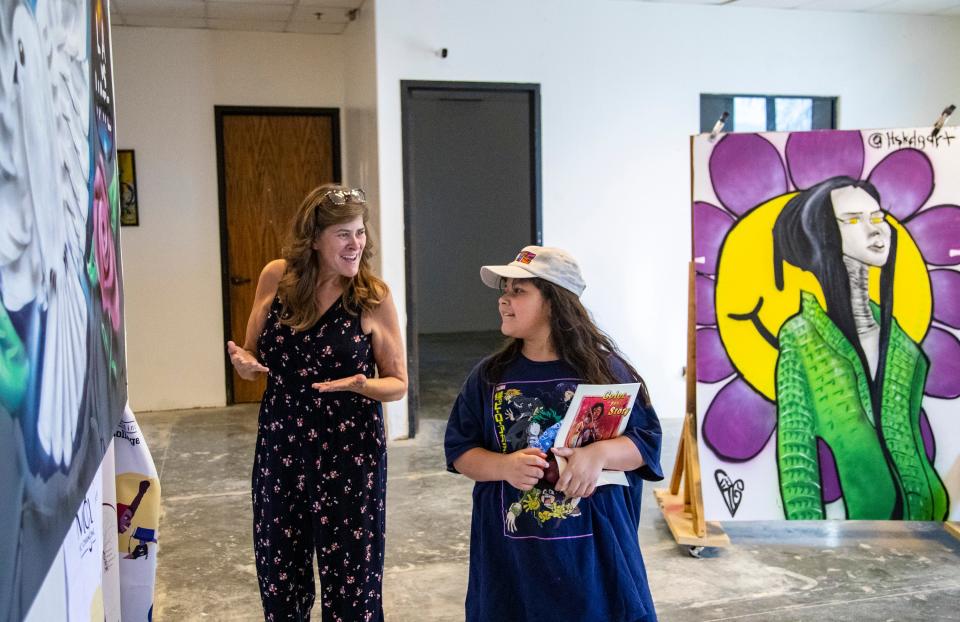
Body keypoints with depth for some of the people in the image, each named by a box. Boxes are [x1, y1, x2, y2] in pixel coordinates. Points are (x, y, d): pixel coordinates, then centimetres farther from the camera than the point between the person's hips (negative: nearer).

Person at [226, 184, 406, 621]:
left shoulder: (374, 296, -9)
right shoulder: (276, 278, -2)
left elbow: (398, 383, -2)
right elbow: (253, 354, 10)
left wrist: (361, 384, -22)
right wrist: (244, 362, -12)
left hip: (351, 452, -3)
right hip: (280, 446, 3)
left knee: (350, 582, 6)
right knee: (279, 579, 15)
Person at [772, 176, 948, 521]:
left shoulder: (897, 337, 8)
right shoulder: (802, 338, -8)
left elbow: (907, 434, 12)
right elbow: (796, 454, -10)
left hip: (916, 512, 5)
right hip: (845, 514, -5)